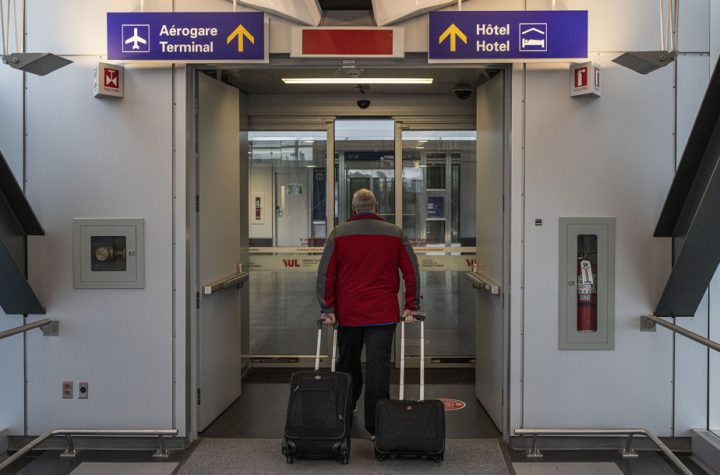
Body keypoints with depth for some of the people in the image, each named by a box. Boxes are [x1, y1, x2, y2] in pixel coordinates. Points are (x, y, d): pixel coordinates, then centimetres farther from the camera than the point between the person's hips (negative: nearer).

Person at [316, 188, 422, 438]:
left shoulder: (339, 234, 2)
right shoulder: (395, 234, 3)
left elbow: (325, 274, -2)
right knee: (378, 366, -1)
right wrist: (412, 306, 6)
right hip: (383, 314, -1)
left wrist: (327, 309, 2)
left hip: (348, 313, 1)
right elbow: (412, 272, 0)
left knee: (347, 362, 19)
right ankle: (376, 425, 0)